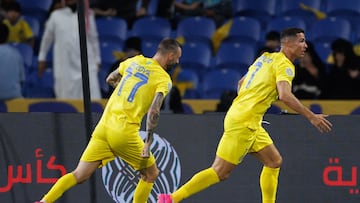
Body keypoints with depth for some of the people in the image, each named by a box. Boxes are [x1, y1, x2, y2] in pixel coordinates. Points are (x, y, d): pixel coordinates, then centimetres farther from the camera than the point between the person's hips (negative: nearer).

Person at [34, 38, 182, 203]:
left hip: (104, 126, 5)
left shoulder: (135, 61, 14)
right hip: (125, 133, -5)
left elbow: (110, 79, 29)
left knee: (79, 175, 5)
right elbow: (154, 112, -16)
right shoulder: (164, 79, -4)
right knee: (151, 174, 16)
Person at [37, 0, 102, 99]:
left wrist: (97, 61, 15)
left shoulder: (88, 15, 8)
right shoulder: (56, 16, 6)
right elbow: (47, 38, 16)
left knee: (92, 99, -11)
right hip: (64, 68, 0)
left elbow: (93, 39, 15)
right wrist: (42, 58, 18)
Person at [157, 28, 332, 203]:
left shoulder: (266, 57, 17)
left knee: (274, 162, 12)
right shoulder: (284, 64, -10)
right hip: (243, 123, -10)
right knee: (220, 172, -9)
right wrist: (311, 117, -22)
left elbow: (241, 82, 25)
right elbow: (285, 95, -26)